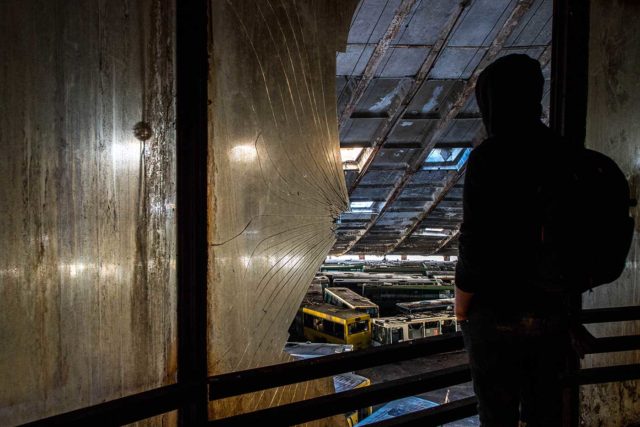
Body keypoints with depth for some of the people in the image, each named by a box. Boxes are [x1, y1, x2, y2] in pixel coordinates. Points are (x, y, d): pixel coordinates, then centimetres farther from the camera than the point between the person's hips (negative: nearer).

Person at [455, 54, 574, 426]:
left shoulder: (489, 157, -18)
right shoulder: (564, 154, -1)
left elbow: (476, 241, -19)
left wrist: (461, 306, -5)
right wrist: (561, 289, 17)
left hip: (498, 314, -5)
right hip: (553, 309, 5)